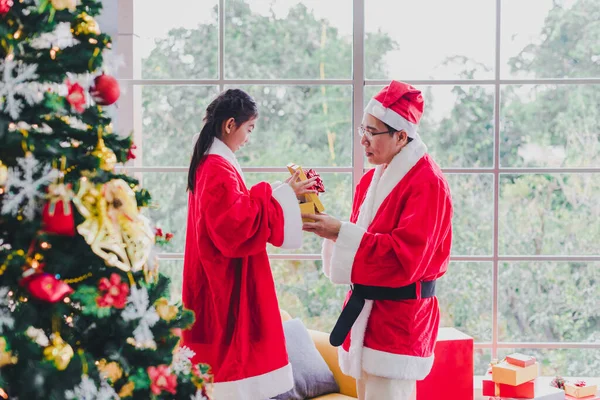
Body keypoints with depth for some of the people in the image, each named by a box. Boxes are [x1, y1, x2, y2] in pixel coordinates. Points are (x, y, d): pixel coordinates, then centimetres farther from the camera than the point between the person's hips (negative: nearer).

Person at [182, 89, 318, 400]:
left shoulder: (211, 164, 11)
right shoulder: (219, 170, -20)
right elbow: (240, 227, -28)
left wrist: (284, 191, 11)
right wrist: (283, 194, -20)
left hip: (220, 282, 10)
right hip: (228, 285, -10)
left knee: (224, 360, 16)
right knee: (232, 359, -3)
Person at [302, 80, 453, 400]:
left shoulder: (427, 182, -15)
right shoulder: (373, 179, 12)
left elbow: (406, 255, -24)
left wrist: (342, 233, -24)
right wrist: (330, 228, -3)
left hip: (399, 317, -9)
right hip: (367, 309, 9)